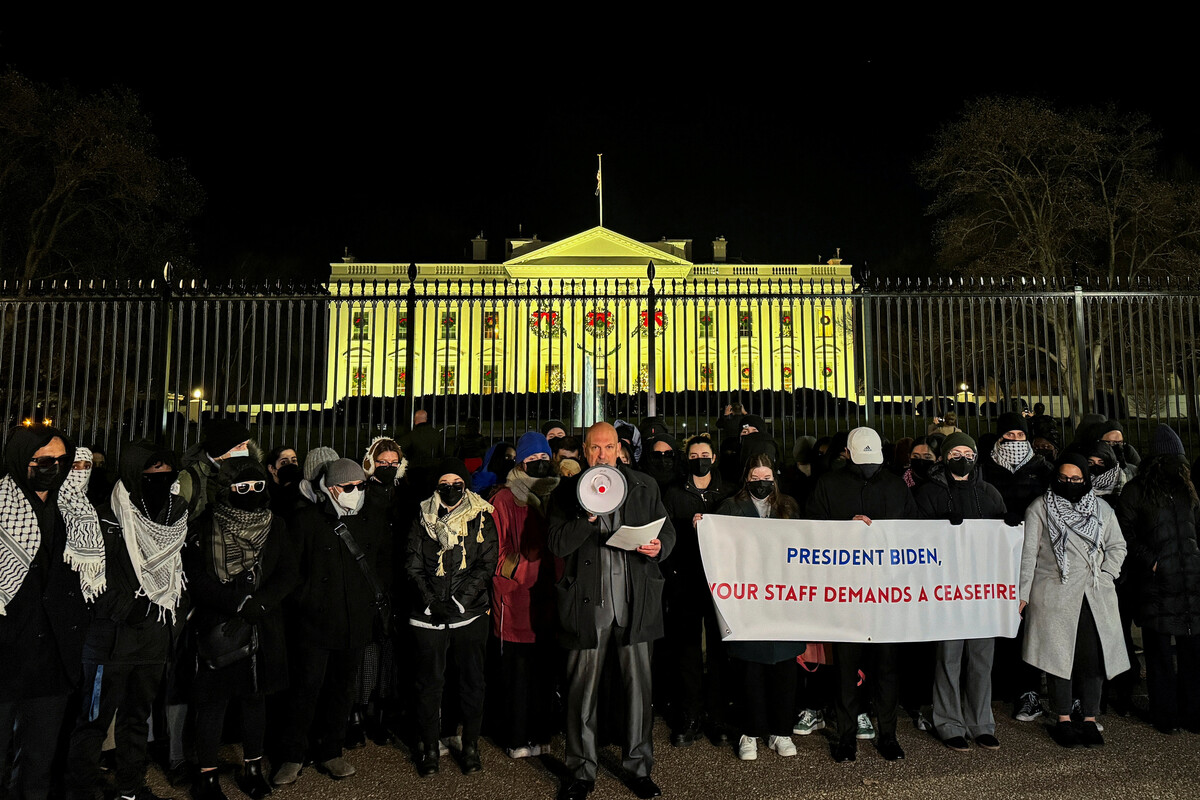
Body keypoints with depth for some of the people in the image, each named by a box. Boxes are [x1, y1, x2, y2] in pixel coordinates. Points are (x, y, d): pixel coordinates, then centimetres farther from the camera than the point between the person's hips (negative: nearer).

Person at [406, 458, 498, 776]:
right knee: (429, 681, 5)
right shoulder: (423, 519, 6)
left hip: (470, 612, 0)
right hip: (428, 616, 1)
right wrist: (431, 601, -9)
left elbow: (487, 565, -1)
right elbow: (413, 565, 4)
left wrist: (459, 601, -10)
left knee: (472, 681, 6)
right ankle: (429, 748, 20)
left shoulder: (481, 518, 2)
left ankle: (471, 746, 20)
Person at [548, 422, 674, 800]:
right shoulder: (567, 492, 3)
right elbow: (557, 544, -5)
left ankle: (639, 766, 27)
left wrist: (659, 545, -11)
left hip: (634, 599, 1)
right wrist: (588, 516, -19)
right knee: (582, 688, 8)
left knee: (638, 684, 8)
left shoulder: (644, 486, 9)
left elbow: (667, 531, 12)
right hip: (587, 600, -1)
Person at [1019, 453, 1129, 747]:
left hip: (1094, 596, 3)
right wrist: (1023, 594, -4)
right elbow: (1028, 552, 0)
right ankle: (1063, 720, 8)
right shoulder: (1040, 507, 2)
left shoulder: (1101, 509, 12)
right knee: (1059, 654, -2)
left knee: (1093, 655, 0)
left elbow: (1117, 546, 19)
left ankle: (1089, 720, 11)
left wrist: (1106, 575, 4)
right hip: (1054, 595, -3)